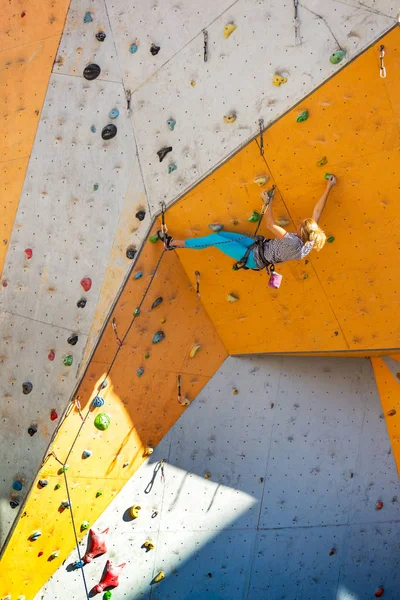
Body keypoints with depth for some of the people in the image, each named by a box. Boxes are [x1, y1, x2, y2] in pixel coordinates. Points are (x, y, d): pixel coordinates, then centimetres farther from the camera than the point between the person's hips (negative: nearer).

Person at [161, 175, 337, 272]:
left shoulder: (293, 243, -34)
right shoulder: (309, 241, -10)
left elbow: (270, 225, -26)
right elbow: (317, 210, -4)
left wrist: (267, 201, -15)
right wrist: (328, 188, -2)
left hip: (255, 257, -8)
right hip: (261, 247, 8)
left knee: (216, 239, -7)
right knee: (219, 235, 6)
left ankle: (173, 242, 7)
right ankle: (174, 243, 15)